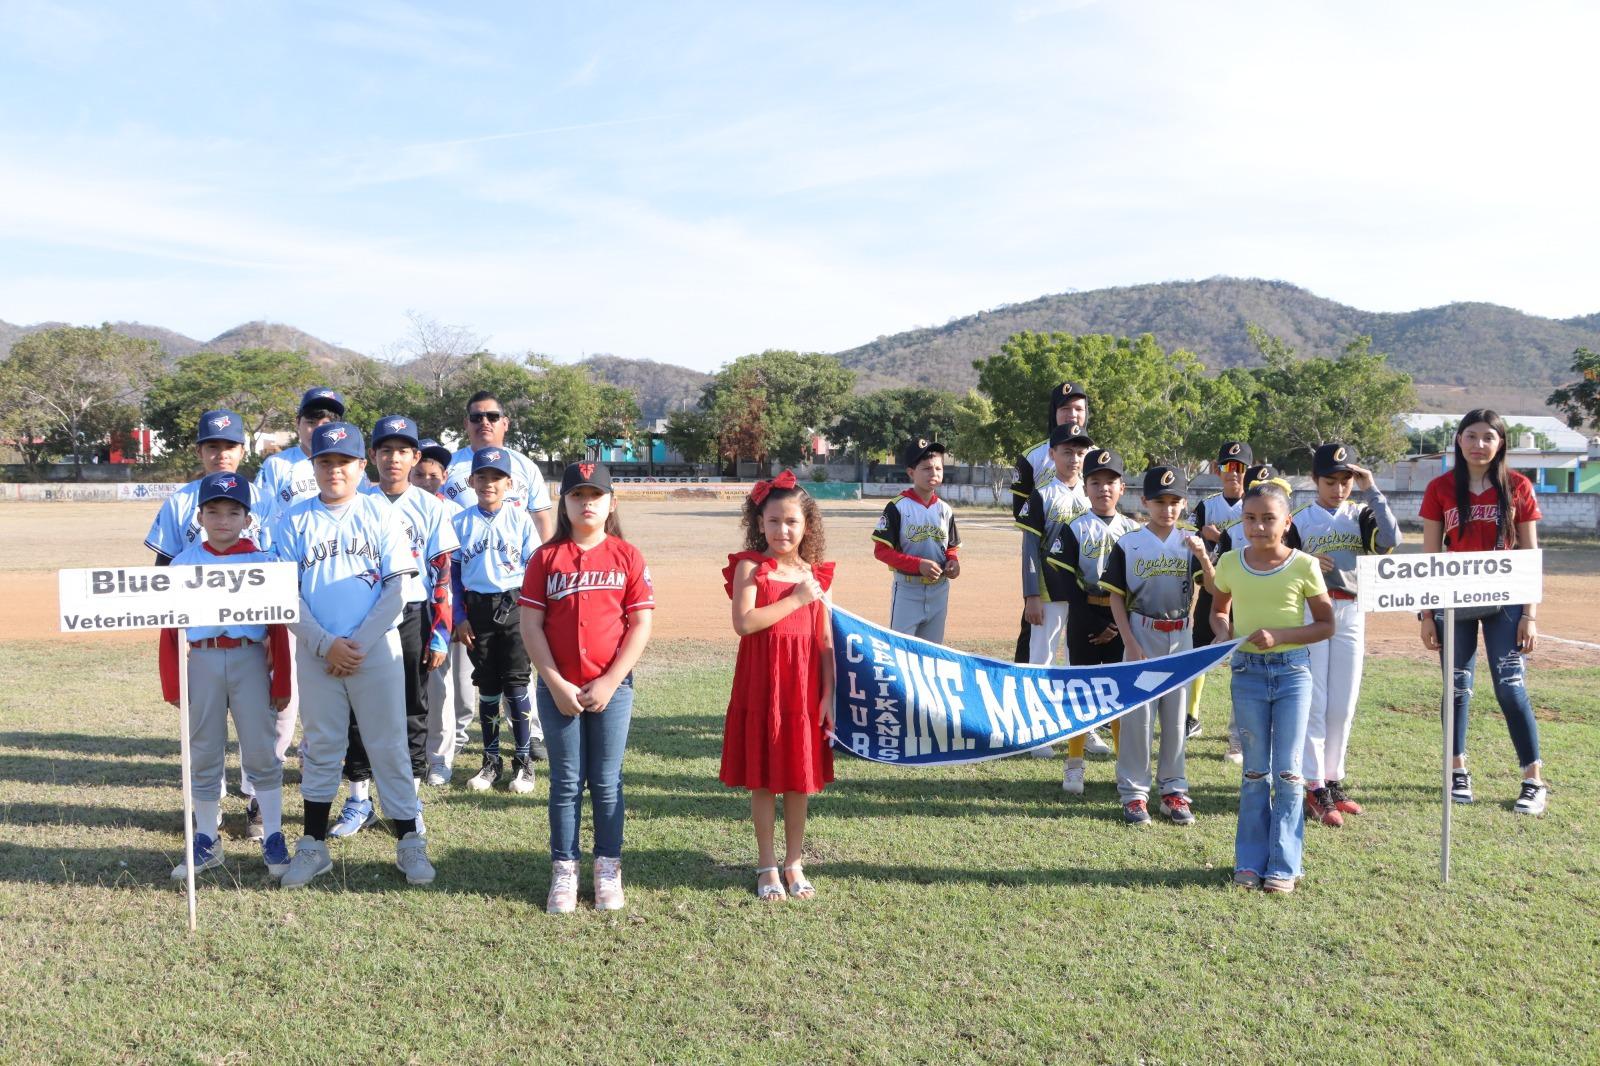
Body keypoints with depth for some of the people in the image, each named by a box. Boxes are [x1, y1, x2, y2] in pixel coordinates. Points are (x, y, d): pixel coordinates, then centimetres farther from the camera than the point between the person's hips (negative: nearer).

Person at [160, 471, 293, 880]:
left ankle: (273, 839, 14)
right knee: (203, 755, 12)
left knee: (261, 752, 3)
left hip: (249, 661, -2)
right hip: (201, 662, 2)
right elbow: (170, 627, 4)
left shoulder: (261, 562, -2)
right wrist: (171, 683, 1)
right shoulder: (184, 563, 3)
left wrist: (281, 682, -3)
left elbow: (277, 627, -1)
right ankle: (206, 841, 24)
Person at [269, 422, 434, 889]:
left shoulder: (380, 514, 1)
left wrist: (358, 643, -11)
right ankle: (314, 845, 21)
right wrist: (326, 645, -12)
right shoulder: (292, 521, 4)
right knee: (321, 748, 11)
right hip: (316, 653, 1)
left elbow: (396, 588, -3)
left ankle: (410, 843, 11)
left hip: (377, 648, -1)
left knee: (389, 745, 3)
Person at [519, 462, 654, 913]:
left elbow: (641, 625, -3)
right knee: (566, 783, 8)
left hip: (612, 686, 0)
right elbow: (530, 624, -2)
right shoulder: (546, 557, 1)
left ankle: (608, 870, 20)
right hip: (558, 688, 1)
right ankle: (564, 871, 18)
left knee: (606, 783, 8)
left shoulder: (627, 556, 0)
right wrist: (556, 684, -9)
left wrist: (609, 682, -9)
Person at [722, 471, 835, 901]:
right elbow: (744, 623, -19)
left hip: (804, 685, 3)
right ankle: (767, 865, 20)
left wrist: (829, 695, 0)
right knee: (762, 777, 6)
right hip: (761, 684, -3)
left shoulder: (816, 575, 6)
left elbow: (825, 641, 6)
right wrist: (795, 600, -15)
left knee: (800, 775, 10)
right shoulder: (750, 566, -4)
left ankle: (794, 863, 24)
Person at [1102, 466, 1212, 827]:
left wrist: (1203, 556, -26)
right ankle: (1134, 793, 8)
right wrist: (1129, 642, -9)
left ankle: (1173, 790, 19)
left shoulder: (1190, 543, 2)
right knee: (1137, 714, 0)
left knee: (1176, 715, 9)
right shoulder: (1128, 544, -3)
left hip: (1180, 637, 2)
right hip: (1141, 634, -2)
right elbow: (1116, 597, -2)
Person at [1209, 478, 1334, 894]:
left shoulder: (1303, 566, -7)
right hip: (1247, 672, 2)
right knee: (1254, 771, 10)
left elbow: (1325, 625, -3)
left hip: (1292, 671, -2)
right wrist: (1224, 634, -6)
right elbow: (1219, 611, 16)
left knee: (1287, 771, 2)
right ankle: (1250, 861, 18)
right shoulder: (1230, 563, 1)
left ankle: (1284, 865, 12)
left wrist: (1279, 635, -16)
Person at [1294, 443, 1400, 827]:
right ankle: (1314, 789, -1)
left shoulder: (1361, 515, 6)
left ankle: (1332, 781, 19)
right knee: (1313, 703, -4)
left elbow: (1390, 540, -14)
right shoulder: (1299, 520, 2)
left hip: (1351, 614, 3)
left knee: (1343, 706, 7)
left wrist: (1372, 492, -13)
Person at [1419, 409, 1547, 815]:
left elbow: (1530, 553, 2)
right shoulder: (1441, 488, 0)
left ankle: (1535, 782, 8)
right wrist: (1427, 614, 0)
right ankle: (1459, 772, 22)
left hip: (1504, 601, -1)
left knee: (1511, 688, -3)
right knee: (1458, 687, 9)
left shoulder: (1518, 487, 0)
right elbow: (1429, 555, 2)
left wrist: (1531, 613, -3)